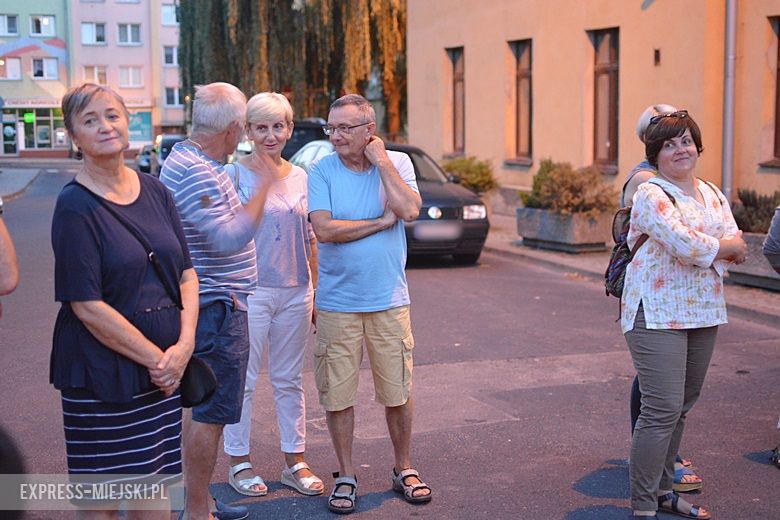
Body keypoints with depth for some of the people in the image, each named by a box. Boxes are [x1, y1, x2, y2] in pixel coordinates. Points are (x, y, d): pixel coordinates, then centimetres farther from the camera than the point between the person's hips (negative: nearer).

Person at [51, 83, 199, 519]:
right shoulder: (75, 207, -11)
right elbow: (87, 306, -15)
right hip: (103, 376, -5)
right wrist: (155, 358, -12)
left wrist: (184, 344, -6)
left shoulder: (155, 192, 7)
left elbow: (187, 274, 8)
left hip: (165, 370, 5)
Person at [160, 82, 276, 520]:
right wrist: (262, 189, -22)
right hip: (216, 307, -11)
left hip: (208, 305, 11)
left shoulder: (182, 159, 13)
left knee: (202, 408, 18)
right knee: (210, 413, -2)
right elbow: (229, 238, -28)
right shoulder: (197, 172, -22)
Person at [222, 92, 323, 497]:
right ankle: (239, 463, 17)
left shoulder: (300, 177, 9)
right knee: (243, 380, 3)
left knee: (289, 380, 13)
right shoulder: (234, 175, -5)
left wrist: (317, 290, 12)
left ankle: (295, 462, 22)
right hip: (249, 292, -4)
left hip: (295, 292, 4)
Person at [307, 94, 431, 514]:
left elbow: (408, 210, -17)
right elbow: (324, 230, -16)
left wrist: (380, 160, -12)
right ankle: (346, 476, 21)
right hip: (336, 303, -1)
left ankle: (404, 468, 28)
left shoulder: (398, 163, 1)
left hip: (388, 301, 1)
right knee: (338, 395, 5)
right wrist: (382, 221, -12)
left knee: (397, 393, 9)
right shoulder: (321, 171, -4)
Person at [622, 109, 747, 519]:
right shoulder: (651, 194, -10)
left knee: (681, 407, 14)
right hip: (659, 315, -7)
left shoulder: (712, 195, 14)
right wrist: (726, 246, -5)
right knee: (663, 409, -10)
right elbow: (689, 245, -22)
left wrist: (703, 246, -14)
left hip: (703, 313, 8)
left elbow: (735, 247, 4)